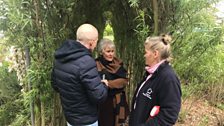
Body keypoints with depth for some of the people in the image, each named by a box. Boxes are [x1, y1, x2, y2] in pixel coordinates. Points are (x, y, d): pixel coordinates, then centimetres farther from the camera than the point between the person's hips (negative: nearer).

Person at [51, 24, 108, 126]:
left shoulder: (60, 58, -2)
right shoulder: (86, 62, -29)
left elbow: (55, 85, 10)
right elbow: (99, 96, -27)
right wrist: (104, 85, -7)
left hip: (69, 116, 7)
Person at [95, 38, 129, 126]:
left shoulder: (118, 63, 3)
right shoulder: (96, 65, -12)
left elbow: (124, 81, -6)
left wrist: (108, 84, -19)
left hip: (118, 102, 4)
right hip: (104, 104, -4)